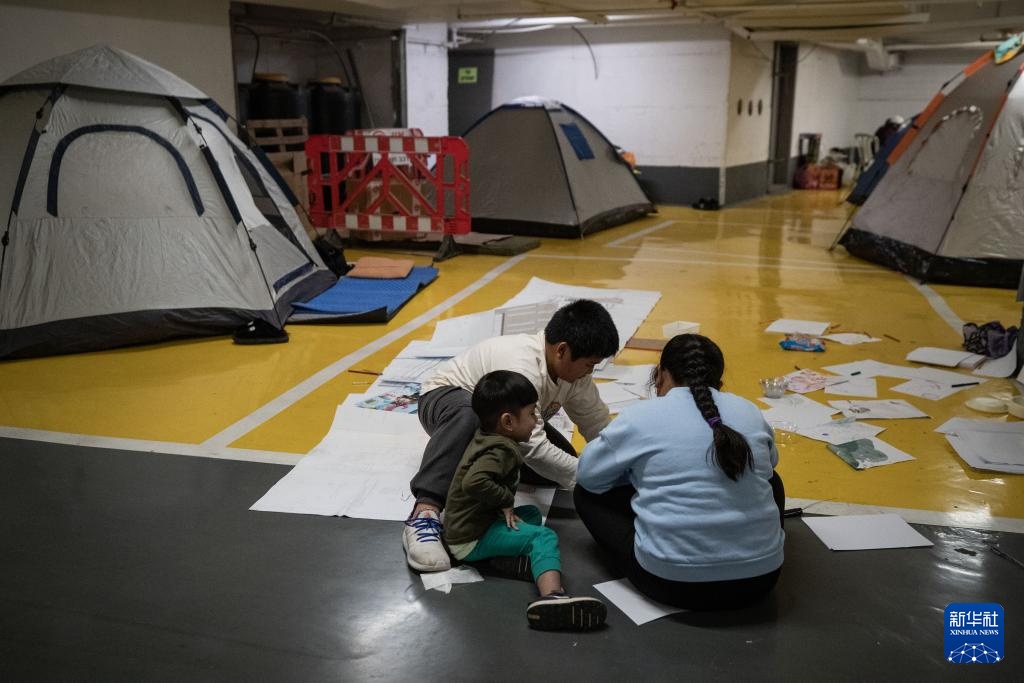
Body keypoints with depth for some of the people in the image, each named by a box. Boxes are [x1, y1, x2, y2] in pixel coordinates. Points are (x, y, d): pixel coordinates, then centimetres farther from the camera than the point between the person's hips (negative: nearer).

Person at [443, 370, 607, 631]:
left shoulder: (485, 438, 9)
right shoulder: (499, 450, -21)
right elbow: (474, 482, -39)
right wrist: (505, 500, -22)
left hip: (463, 525, 10)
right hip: (473, 539, -10)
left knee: (532, 513, 21)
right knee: (544, 537, -18)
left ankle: (513, 557, -10)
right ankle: (552, 597, -43)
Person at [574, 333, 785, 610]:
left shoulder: (641, 416, -3)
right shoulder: (750, 411, 7)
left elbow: (587, 473, 7)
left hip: (672, 581, -3)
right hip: (761, 577, 4)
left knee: (588, 494, 16)